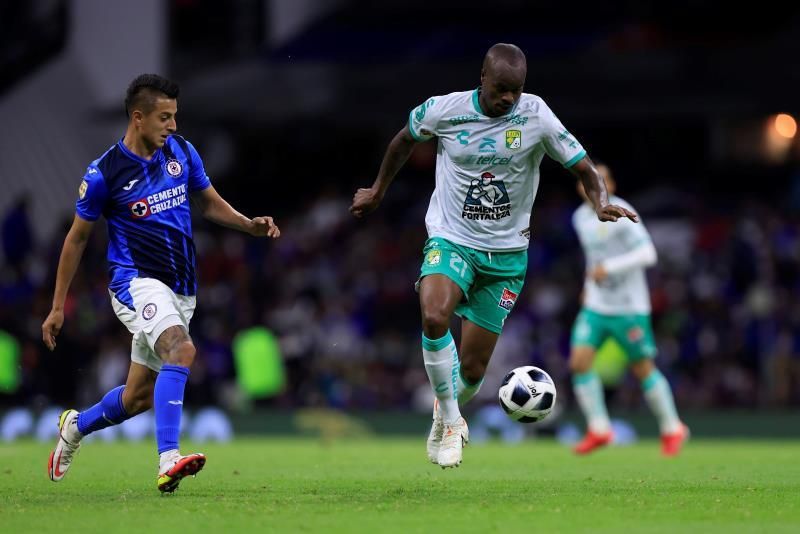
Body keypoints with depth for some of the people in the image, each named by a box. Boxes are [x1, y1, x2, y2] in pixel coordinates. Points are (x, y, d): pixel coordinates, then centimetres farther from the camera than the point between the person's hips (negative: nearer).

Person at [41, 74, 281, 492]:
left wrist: (250, 225, -2)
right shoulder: (104, 173, -11)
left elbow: (209, 203, 18)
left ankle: (75, 426, 41)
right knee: (181, 349, -33)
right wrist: (57, 307, 3)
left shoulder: (182, 152, 3)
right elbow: (77, 238, 0)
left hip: (180, 290, 6)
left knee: (140, 397, 12)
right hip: (136, 281, -6)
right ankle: (168, 462, -40)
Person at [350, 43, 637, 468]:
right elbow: (405, 139, 12)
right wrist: (378, 190, 21)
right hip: (451, 241, -1)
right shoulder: (444, 110, -10)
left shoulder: (535, 115, -11)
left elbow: (583, 167, -7)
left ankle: (446, 417, 37)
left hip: (506, 253, 1)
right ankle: (450, 419, -12)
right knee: (433, 317, -32)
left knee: (472, 367, 2)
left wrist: (601, 203, -27)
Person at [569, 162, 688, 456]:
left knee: (643, 369, 2)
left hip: (628, 308, -6)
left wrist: (608, 268, -28)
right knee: (579, 361, -10)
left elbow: (647, 254, -23)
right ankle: (599, 429, -1)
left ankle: (672, 428, 20)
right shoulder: (581, 217, 8)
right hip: (595, 307, 6)